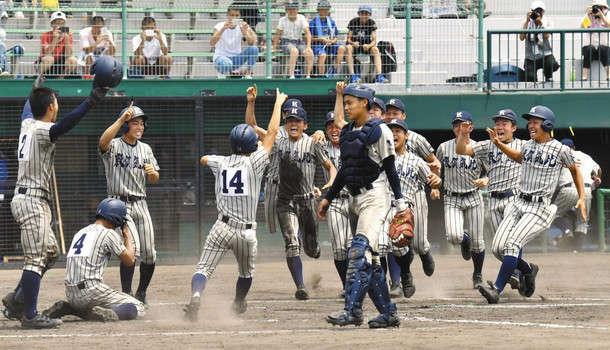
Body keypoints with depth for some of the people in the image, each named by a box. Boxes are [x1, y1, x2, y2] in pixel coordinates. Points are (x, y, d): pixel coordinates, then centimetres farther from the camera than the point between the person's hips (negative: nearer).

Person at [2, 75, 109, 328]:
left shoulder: (27, 124, 11)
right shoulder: (43, 130, -16)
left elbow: (27, 108, 35)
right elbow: (65, 124, -37)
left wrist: (36, 90, 54)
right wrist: (92, 100, -45)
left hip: (23, 199, 10)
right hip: (33, 201, -10)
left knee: (50, 251, 19)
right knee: (36, 259, -9)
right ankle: (29, 315, -10)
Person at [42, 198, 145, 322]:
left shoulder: (80, 232, 22)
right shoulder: (109, 234, -2)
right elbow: (130, 260, 3)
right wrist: (127, 235, 17)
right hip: (91, 291, -8)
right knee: (138, 308, -5)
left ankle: (65, 308, 10)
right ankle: (104, 315, -27)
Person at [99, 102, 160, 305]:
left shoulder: (145, 149, 12)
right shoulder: (114, 146, -5)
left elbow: (154, 180, 14)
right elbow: (104, 141, -30)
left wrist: (152, 172, -10)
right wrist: (122, 118, -34)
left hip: (140, 204, 6)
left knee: (148, 254, 4)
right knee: (132, 247, -22)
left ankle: (141, 293, 24)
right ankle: (126, 294, -18)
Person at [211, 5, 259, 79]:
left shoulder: (242, 27, -4)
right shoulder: (220, 26, -12)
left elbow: (251, 43, -18)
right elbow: (212, 43, -29)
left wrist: (244, 32, -37)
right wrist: (223, 29, -41)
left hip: (236, 59, 4)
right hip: (221, 57, -4)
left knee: (254, 49, -23)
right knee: (227, 64, -41)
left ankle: (248, 75, -9)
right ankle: (222, 73, -4)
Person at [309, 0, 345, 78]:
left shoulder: (331, 22, 14)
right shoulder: (313, 22, 1)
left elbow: (336, 37, 16)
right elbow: (309, 38, -1)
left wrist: (332, 41, -7)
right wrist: (321, 39, -14)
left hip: (330, 45, 4)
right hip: (318, 45, -4)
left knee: (341, 48, -25)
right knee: (322, 55, -37)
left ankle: (333, 70, -24)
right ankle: (321, 76, -31)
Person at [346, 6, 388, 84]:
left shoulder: (372, 23, -6)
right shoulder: (353, 22, -9)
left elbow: (374, 41, -11)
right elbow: (348, 39, -11)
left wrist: (369, 45, -34)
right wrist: (353, 43, -34)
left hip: (366, 45, 2)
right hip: (354, 44, -1)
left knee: (375, 49, -29)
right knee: (348, 48, -35)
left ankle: (379, 76, -39)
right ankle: (352, 76, -42)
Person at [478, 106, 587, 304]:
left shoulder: (560, 150, -5)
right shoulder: (529, 146, 11)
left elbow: (574, 169, 12)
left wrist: (582, 198, 8)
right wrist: (499, 144, 22)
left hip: (540, 207, -6)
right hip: (520, 204, 6)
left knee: (512, 244, -23)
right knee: (498, 247, -4)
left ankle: (496, 290, -26)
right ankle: (528, 271, 23)